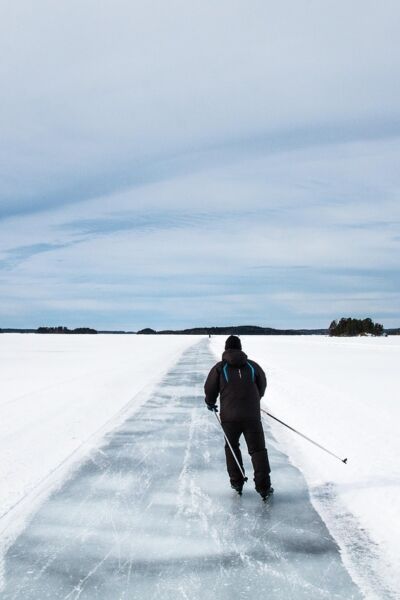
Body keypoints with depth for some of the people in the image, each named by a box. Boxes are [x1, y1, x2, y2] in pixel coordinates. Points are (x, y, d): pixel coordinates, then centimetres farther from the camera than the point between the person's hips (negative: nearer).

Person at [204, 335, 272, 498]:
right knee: (258, 449, 8)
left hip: (229, 417, 0)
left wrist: (210, 403, 26)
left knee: (231, 447, 21)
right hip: (252, 416, 0)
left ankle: (237, 482, 22)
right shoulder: (252, 366, 5)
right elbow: (262, 387, 18)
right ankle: (263, 486, 1)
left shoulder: (219, 367, -1)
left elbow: (210, 389, 4)